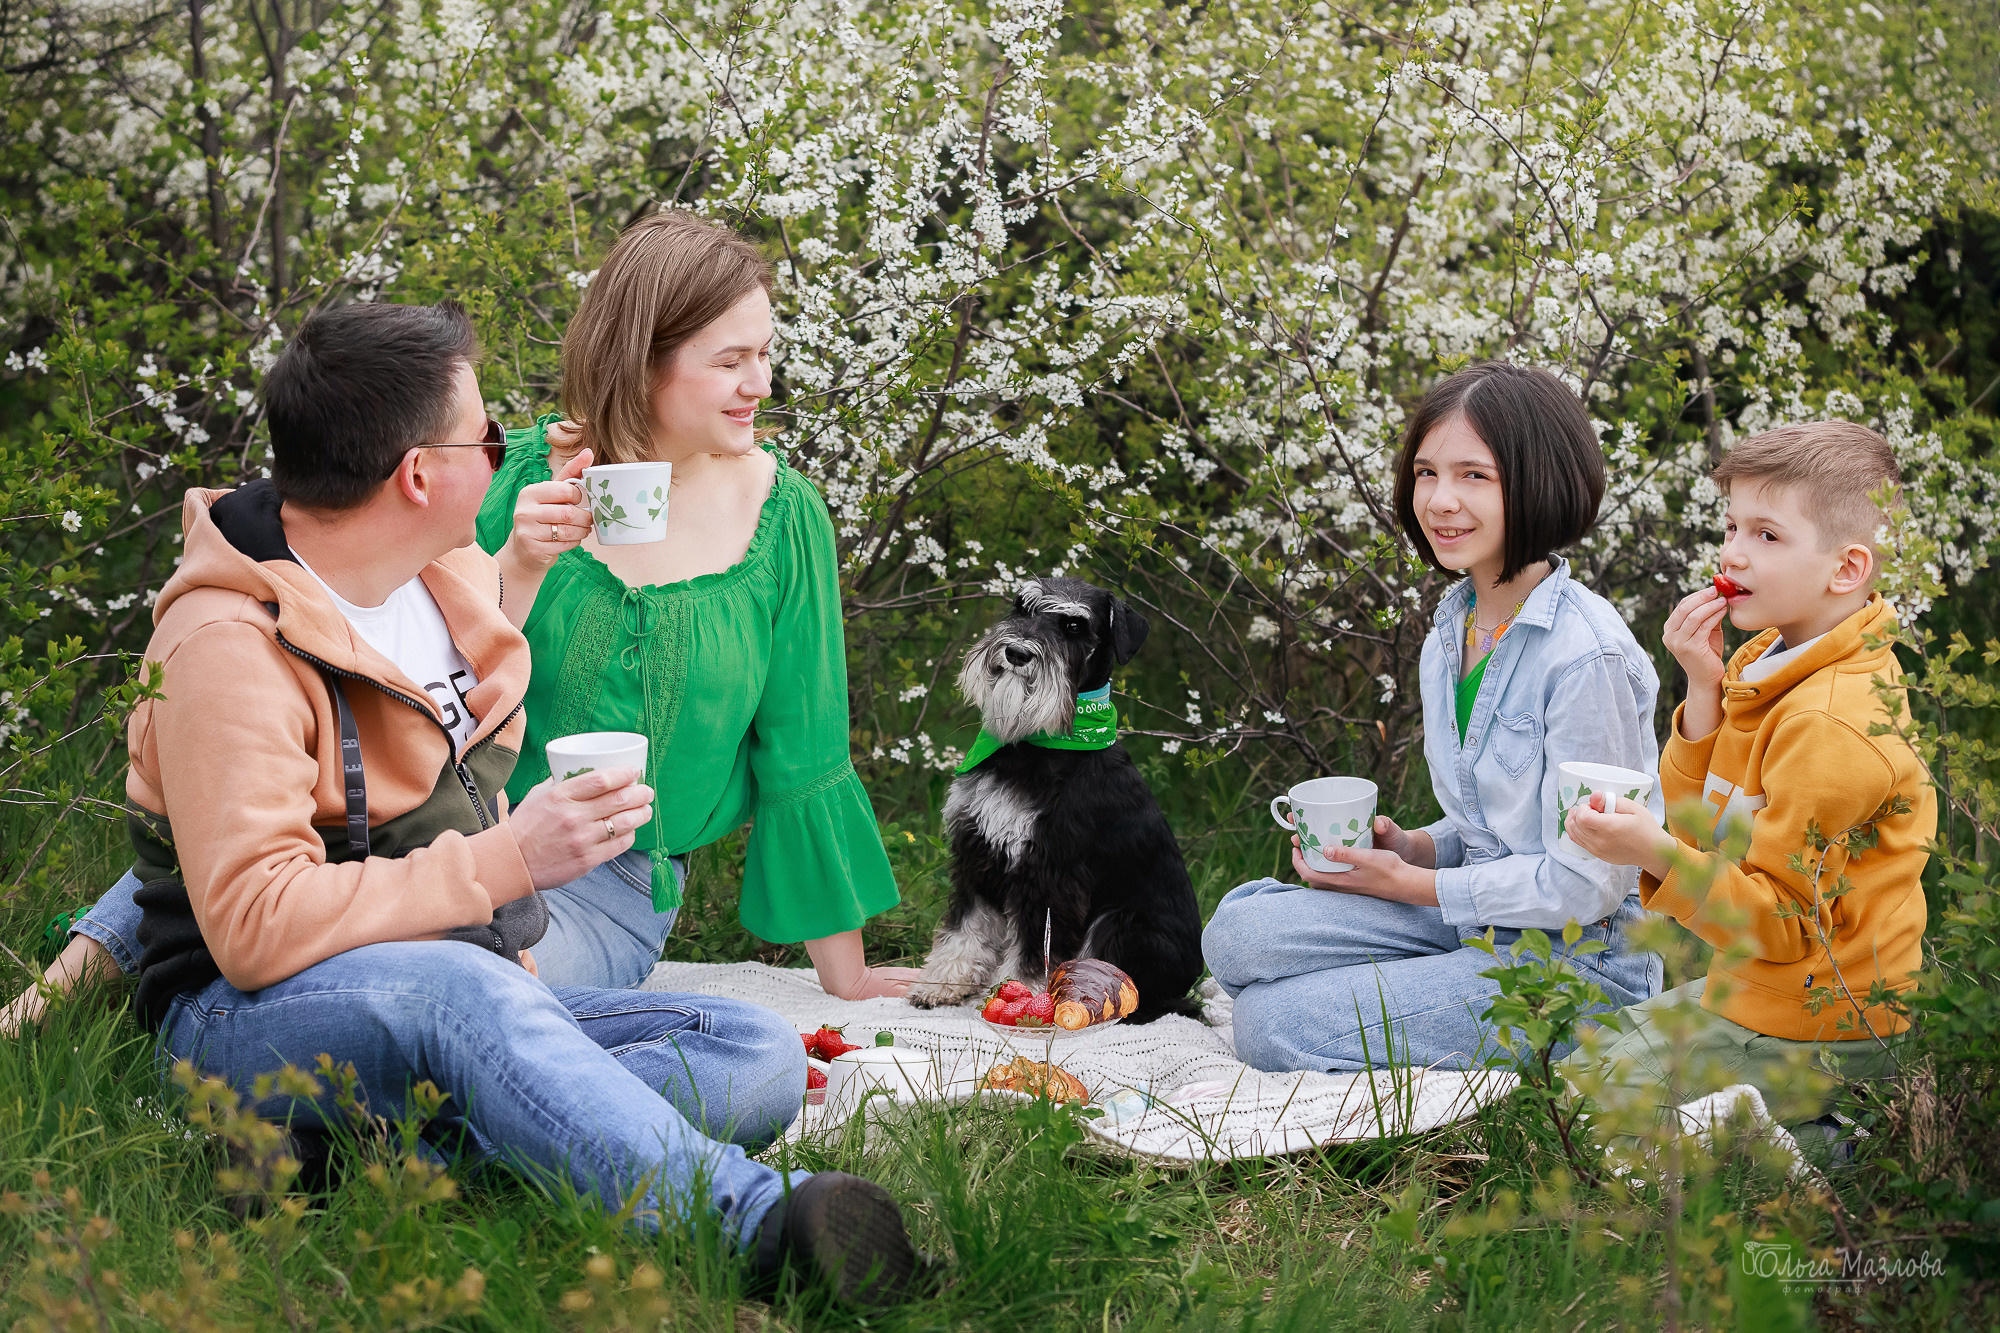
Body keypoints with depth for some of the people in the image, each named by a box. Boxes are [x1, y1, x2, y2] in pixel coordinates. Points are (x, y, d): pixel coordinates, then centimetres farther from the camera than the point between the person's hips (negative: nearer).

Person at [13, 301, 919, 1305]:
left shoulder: (456, 573, 9)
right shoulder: (230, 649, -17)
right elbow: (254, 929, -27)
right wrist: (505, 863, -26)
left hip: (466, 996, 8)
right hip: (251, 1023, -8)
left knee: (760, 1057, -15)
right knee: (459, 986, -43)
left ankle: (411, 1142, -31)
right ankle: (757, 1215, -50)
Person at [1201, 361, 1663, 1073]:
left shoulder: (1585, 654, -20)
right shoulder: (1448, 637, 7)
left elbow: (1584, 885, -19)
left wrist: (1411, 884, -11)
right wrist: (1413, 847, -2)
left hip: (1580, 960, -8)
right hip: (1479, 921, 8)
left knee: (1272, 1028, -16)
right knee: (1240, 933, -10)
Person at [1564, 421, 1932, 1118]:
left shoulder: (1831, 726, -26)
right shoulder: (1770, 659, 4)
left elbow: (1783, 921, -24)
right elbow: (1701, 821, 9)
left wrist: (1660, 856, -37)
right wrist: (1704, 693, -5)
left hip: (1815, 1038, -10)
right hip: (1752, 992, 10)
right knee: (1587, 1051, 22)